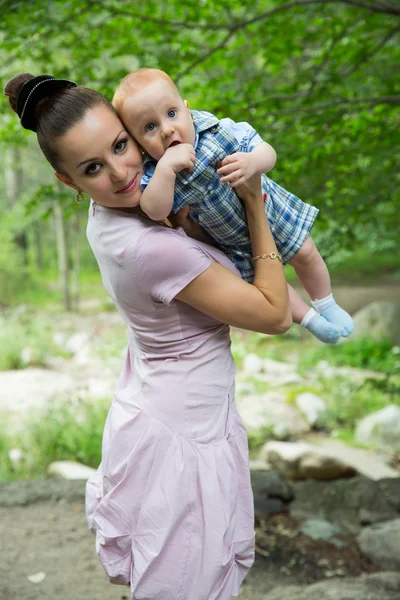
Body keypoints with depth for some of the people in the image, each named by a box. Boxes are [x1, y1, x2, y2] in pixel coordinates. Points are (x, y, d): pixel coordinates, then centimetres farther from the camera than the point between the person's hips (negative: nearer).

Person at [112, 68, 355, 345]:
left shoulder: (218, 130, -29)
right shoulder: (155, 173, -30)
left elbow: (268, 152, -23)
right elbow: (155, 211, -45)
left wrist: (253, 161, -47)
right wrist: (166, 166, -55)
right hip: (232, 244, 0)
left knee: (305, 256, 15)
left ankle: (327, 305, 46)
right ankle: (309, 319, 44)